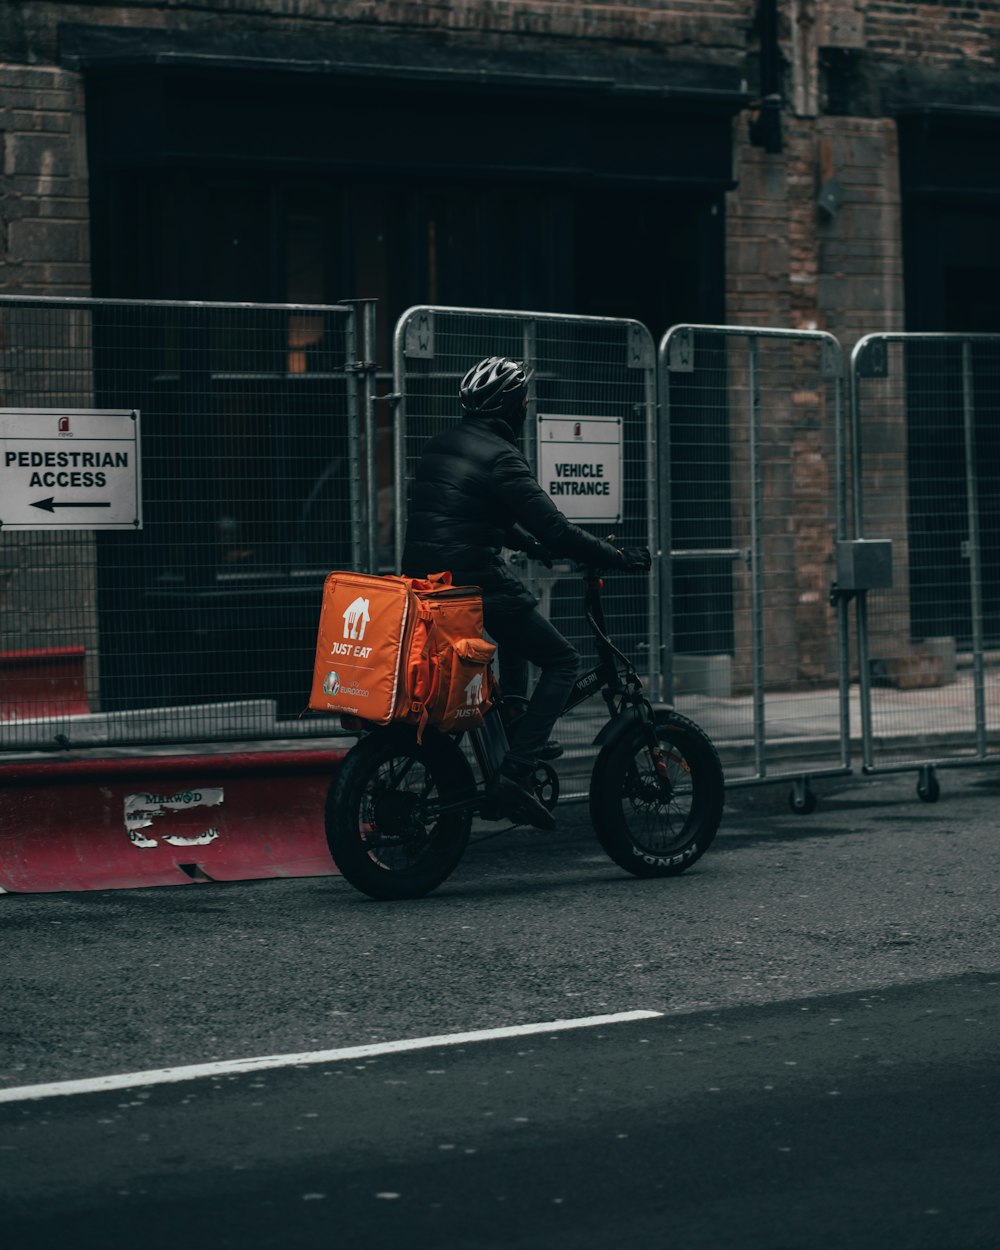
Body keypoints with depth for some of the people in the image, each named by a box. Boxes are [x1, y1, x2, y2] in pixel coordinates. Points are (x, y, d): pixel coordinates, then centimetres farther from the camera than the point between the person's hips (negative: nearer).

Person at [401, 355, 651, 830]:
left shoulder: (443, 446, 15)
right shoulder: (500, 457, -12)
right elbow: (555, 528, -17)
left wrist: (533, 546, 34)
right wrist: (619, 558, -8)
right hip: (474, 581, -9)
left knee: (518, 603, 34)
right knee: (562, 660, 1)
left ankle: (515, 731, 32)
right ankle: (515, 773, -12)